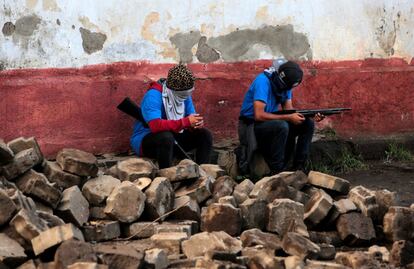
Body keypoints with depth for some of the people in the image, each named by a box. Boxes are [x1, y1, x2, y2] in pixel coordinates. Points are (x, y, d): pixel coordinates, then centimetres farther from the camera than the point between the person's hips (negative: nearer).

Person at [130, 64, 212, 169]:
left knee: (205, 135, -7)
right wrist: (186, 122, -39)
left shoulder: (185, 95, -3)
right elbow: (156, 125, -39)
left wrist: (198, 123, -26)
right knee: (166, 136, -39)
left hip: (173, 139, 7)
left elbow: (192, 119, 0)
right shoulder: (153, 95, -26)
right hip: (146, 139, -7)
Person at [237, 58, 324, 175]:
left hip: (270, 123, 8)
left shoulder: (285, 84, -2)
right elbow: (259, 115, -31)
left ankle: (298, 166, -1)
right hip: (251, 125, -8)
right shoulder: (263, 81, -25)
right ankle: (277, 170, -24)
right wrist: (289, 118, -29)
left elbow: (288, 109, 0)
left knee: (308, 124, -4)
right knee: (282, 126, -35)